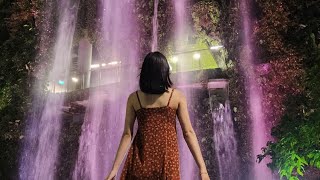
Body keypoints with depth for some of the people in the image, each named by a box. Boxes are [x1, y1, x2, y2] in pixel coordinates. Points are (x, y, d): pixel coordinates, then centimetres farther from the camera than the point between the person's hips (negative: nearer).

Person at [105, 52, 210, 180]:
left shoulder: (133, 98, -4)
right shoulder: (177, 96, -6)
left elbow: (127, 135, -5)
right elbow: (188, 133, -9)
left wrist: (115, 168, 0)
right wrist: (202, 168, -6)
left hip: (140, 159, 1)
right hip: (167, 158, 0)